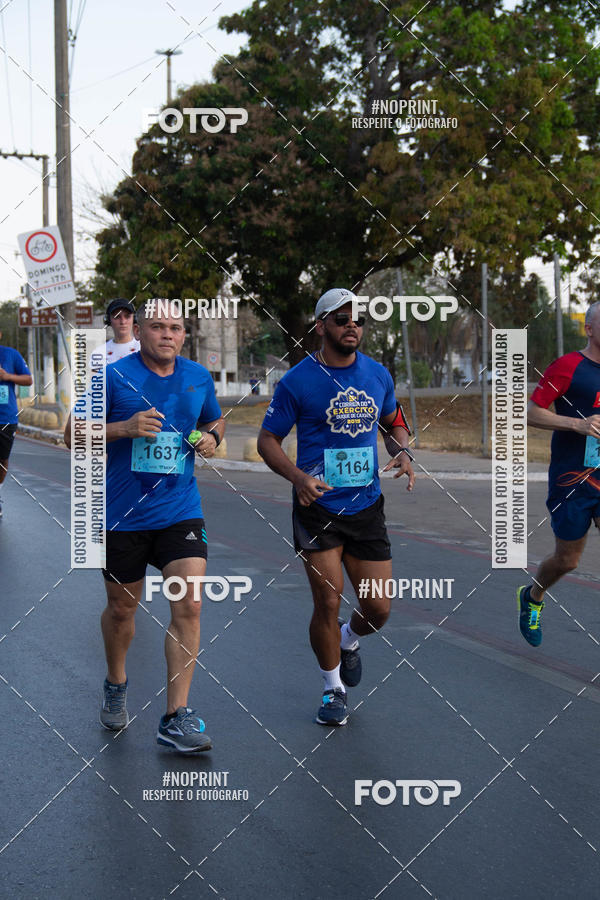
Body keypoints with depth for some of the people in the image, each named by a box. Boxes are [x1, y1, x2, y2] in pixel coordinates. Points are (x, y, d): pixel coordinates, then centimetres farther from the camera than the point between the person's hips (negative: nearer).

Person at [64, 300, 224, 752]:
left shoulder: (199, 377, 6)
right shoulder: (114, 376, -6)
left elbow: (215, 420, 24)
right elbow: (74, 433, -4)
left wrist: (212, 437, 0)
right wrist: (124, 428, -20)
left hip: (181, 512, 2)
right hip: (123, 516, -2)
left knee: (189, 605, -11)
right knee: (121, 609, 13)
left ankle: (177, 717, -5)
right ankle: (116, 686, 41)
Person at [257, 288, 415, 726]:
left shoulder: (378, 375, 6)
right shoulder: (298, 380, -6)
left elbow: (394, 424, 21)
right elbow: (268, 440, -2)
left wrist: (402, 452, -2)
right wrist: (298, 477, -20)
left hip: (367, 508, 4)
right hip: (318, 508, -3)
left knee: (378, 609, 3)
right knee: (328, 603, -5)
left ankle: (349, 639, 39)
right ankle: (333, 688, 19)